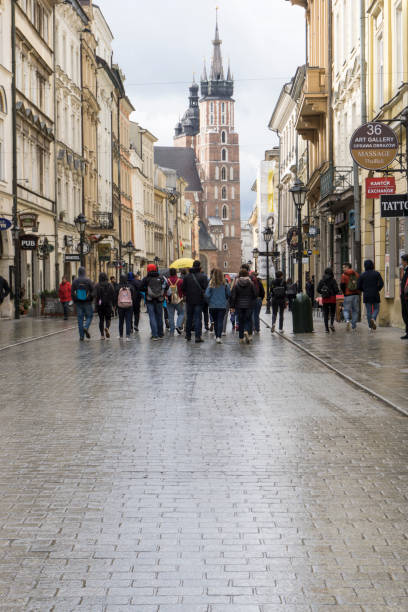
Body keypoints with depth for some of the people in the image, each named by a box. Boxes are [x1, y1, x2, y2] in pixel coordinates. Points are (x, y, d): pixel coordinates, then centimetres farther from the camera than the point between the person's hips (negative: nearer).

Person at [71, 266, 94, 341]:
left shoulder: (75, 281, -1)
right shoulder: (88, 280, -6)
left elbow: (72, 292, -2)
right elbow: (92, 291, -6)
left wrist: (75, 300, 9)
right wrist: (91, 299, 8)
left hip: (78, 303, 2)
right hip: (87, 302, -2)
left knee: (80, 318, 5)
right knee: (89, 316, 10)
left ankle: (81, 336, 3)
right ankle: (86, 327, -19)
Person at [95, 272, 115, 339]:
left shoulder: (97, 286, -5)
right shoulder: (110, 285, -2)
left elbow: (96, 296, -11)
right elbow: (113, 295, -1)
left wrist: (96, 305, -8)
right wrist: (113, 304, 6)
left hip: (100, 305, 0)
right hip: (108, 304, 0)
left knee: (101, 319, 8)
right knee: (108, 318, 11)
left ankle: (102, 335, 4)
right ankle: (107, 328, -21)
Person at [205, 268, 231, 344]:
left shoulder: (211, 284, -8)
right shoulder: (225, 284, -6)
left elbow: (206, 295, -10)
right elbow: (229, 294, 0)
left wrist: (209, 302, 8)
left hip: (212, 306, 1)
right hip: (222, 305, -1)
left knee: (215, 321, 16)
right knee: (220, 321, -2)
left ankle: (216, 336, 23)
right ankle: (219, 337, -14)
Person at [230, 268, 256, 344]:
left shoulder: (236, 284, -5)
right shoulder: (250, 283, -6)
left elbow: (233, 296, -5)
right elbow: (254, 295, -1)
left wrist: (232, 306, 1)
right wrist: (252, 301, 18)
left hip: (239, 305, 1)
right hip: (249, 305, -1)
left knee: (240, 321, 8)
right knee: (248, 320, 8)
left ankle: (241, 338, 9)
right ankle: (247, 332, -19)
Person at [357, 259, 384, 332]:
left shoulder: (363, 275, 0)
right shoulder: (376, 273, -3)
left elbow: (359, 286, 0)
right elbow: (381, 284, -10)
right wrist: (377, 290, 6)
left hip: (366, 296, 1)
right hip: (375, 296, -1)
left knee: (369, 311, 6)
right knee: (376, 309, 13)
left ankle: (371, 326, 4)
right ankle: (373, 318, -17)